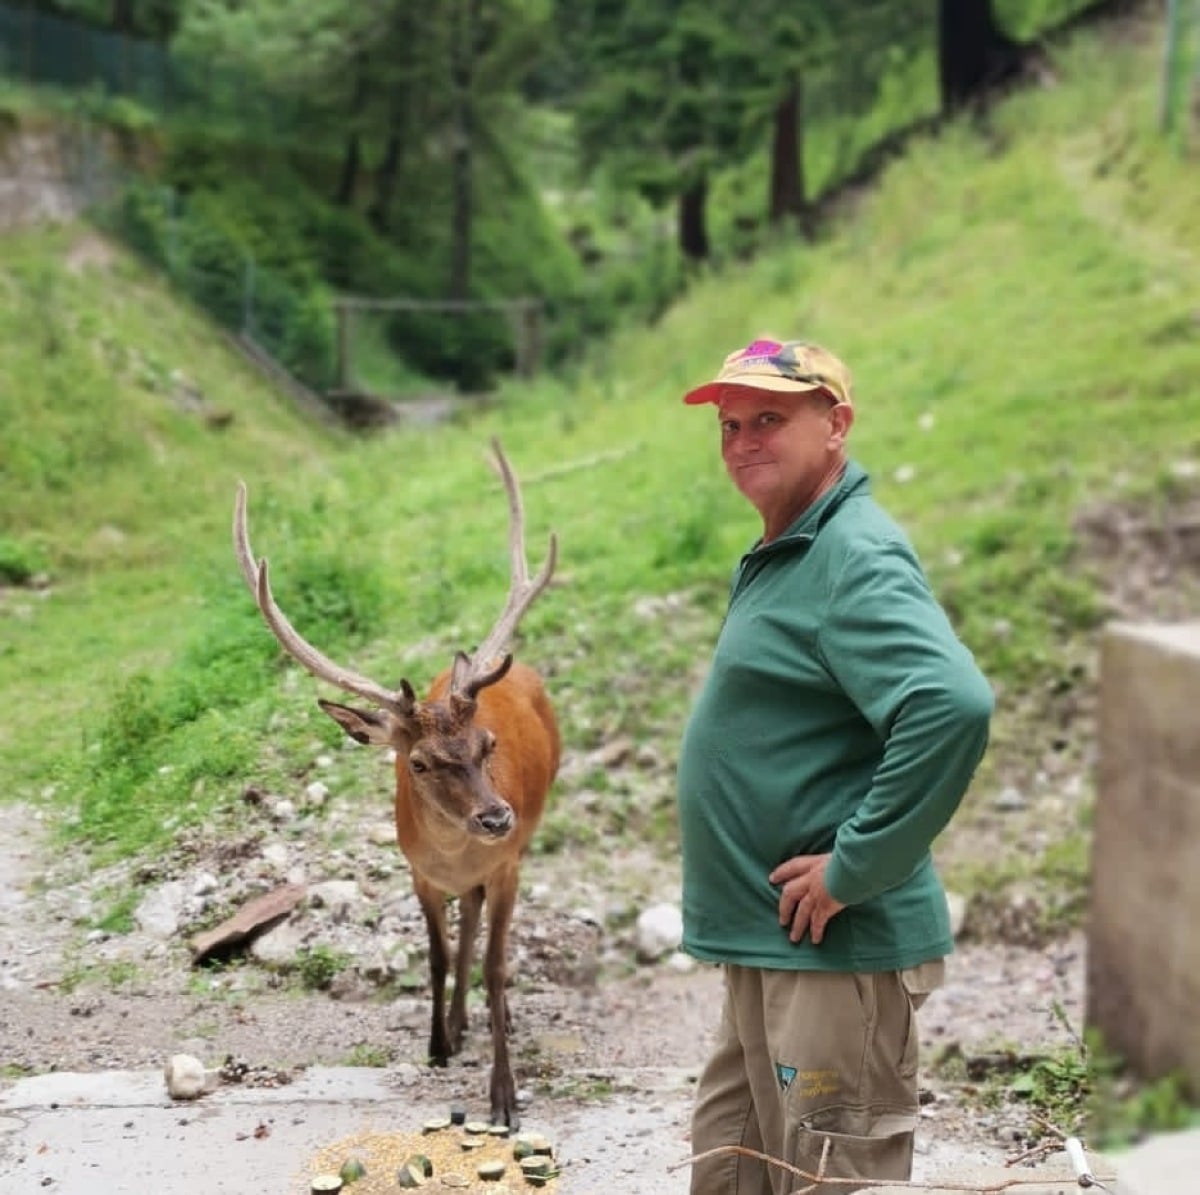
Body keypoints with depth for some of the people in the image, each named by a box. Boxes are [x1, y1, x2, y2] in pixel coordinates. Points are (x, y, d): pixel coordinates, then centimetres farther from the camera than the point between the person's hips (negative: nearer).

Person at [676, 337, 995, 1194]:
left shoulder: (858, 558, -16)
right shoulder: (781, 557, 15)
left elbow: (954, 706, -32)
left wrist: (855, 868, -25)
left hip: (836, 949, -10)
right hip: (762, 948, 10)